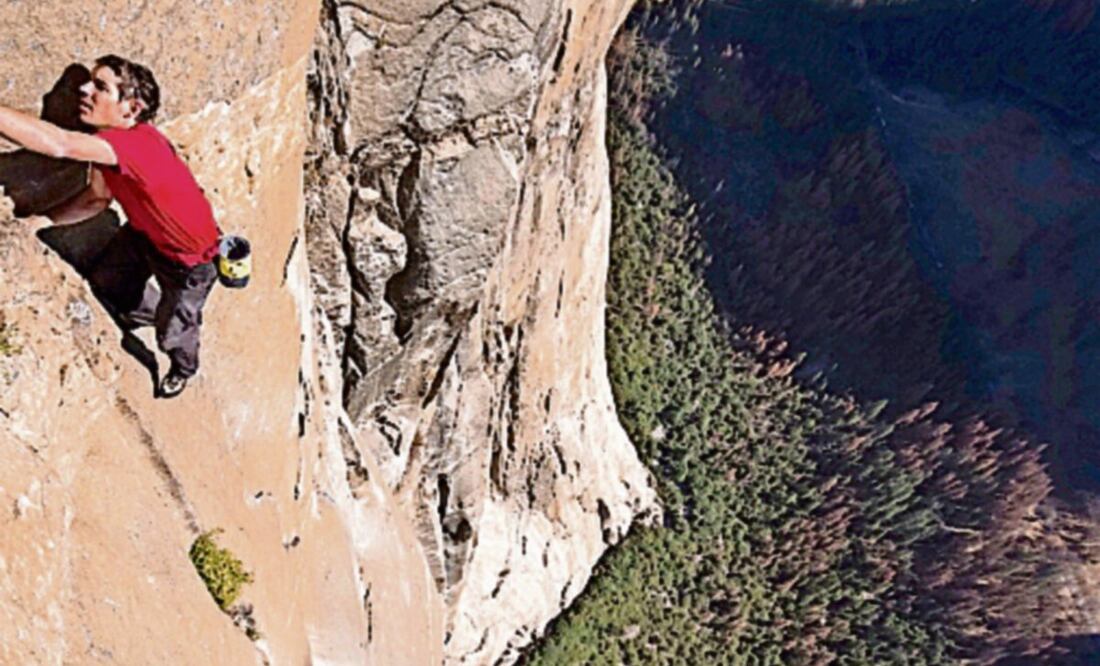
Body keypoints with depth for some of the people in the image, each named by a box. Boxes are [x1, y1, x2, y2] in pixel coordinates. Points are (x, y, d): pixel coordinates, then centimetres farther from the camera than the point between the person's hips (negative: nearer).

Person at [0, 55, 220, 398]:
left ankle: (184, 367, 48)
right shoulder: (106, 141, -12)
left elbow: (59, 145, -54)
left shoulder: (137, 143, -40)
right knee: (105, 281, 24)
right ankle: (148, 314, 56)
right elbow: (96, 199, 2)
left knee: (172, 334, 12)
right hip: (145, 233, 8)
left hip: (191, 256, -7)